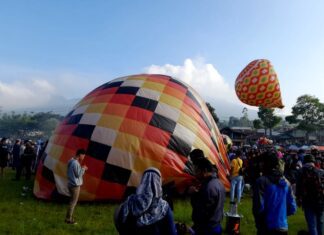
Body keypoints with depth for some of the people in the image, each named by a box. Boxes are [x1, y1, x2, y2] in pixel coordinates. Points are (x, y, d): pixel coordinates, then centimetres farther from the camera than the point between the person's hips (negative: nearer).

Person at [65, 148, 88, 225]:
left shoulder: (72, 161, 10)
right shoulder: (75, 163, -22)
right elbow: (78, 174, -19)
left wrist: (82, 169, 11)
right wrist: (83, 168, -7)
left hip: (71, 184, 10)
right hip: (75, 185, -10)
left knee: (72, 201, 17)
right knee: (73, 202, -1)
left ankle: (69, 217, 24)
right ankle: (68, 219, 6)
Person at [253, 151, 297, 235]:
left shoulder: (262, 181, -15)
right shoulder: (286, 182, 2)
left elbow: (259, 207, -19)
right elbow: (292, 208, 4)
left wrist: (259, 224, -1)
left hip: (267, 228, -5)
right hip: (283, 228, 5)